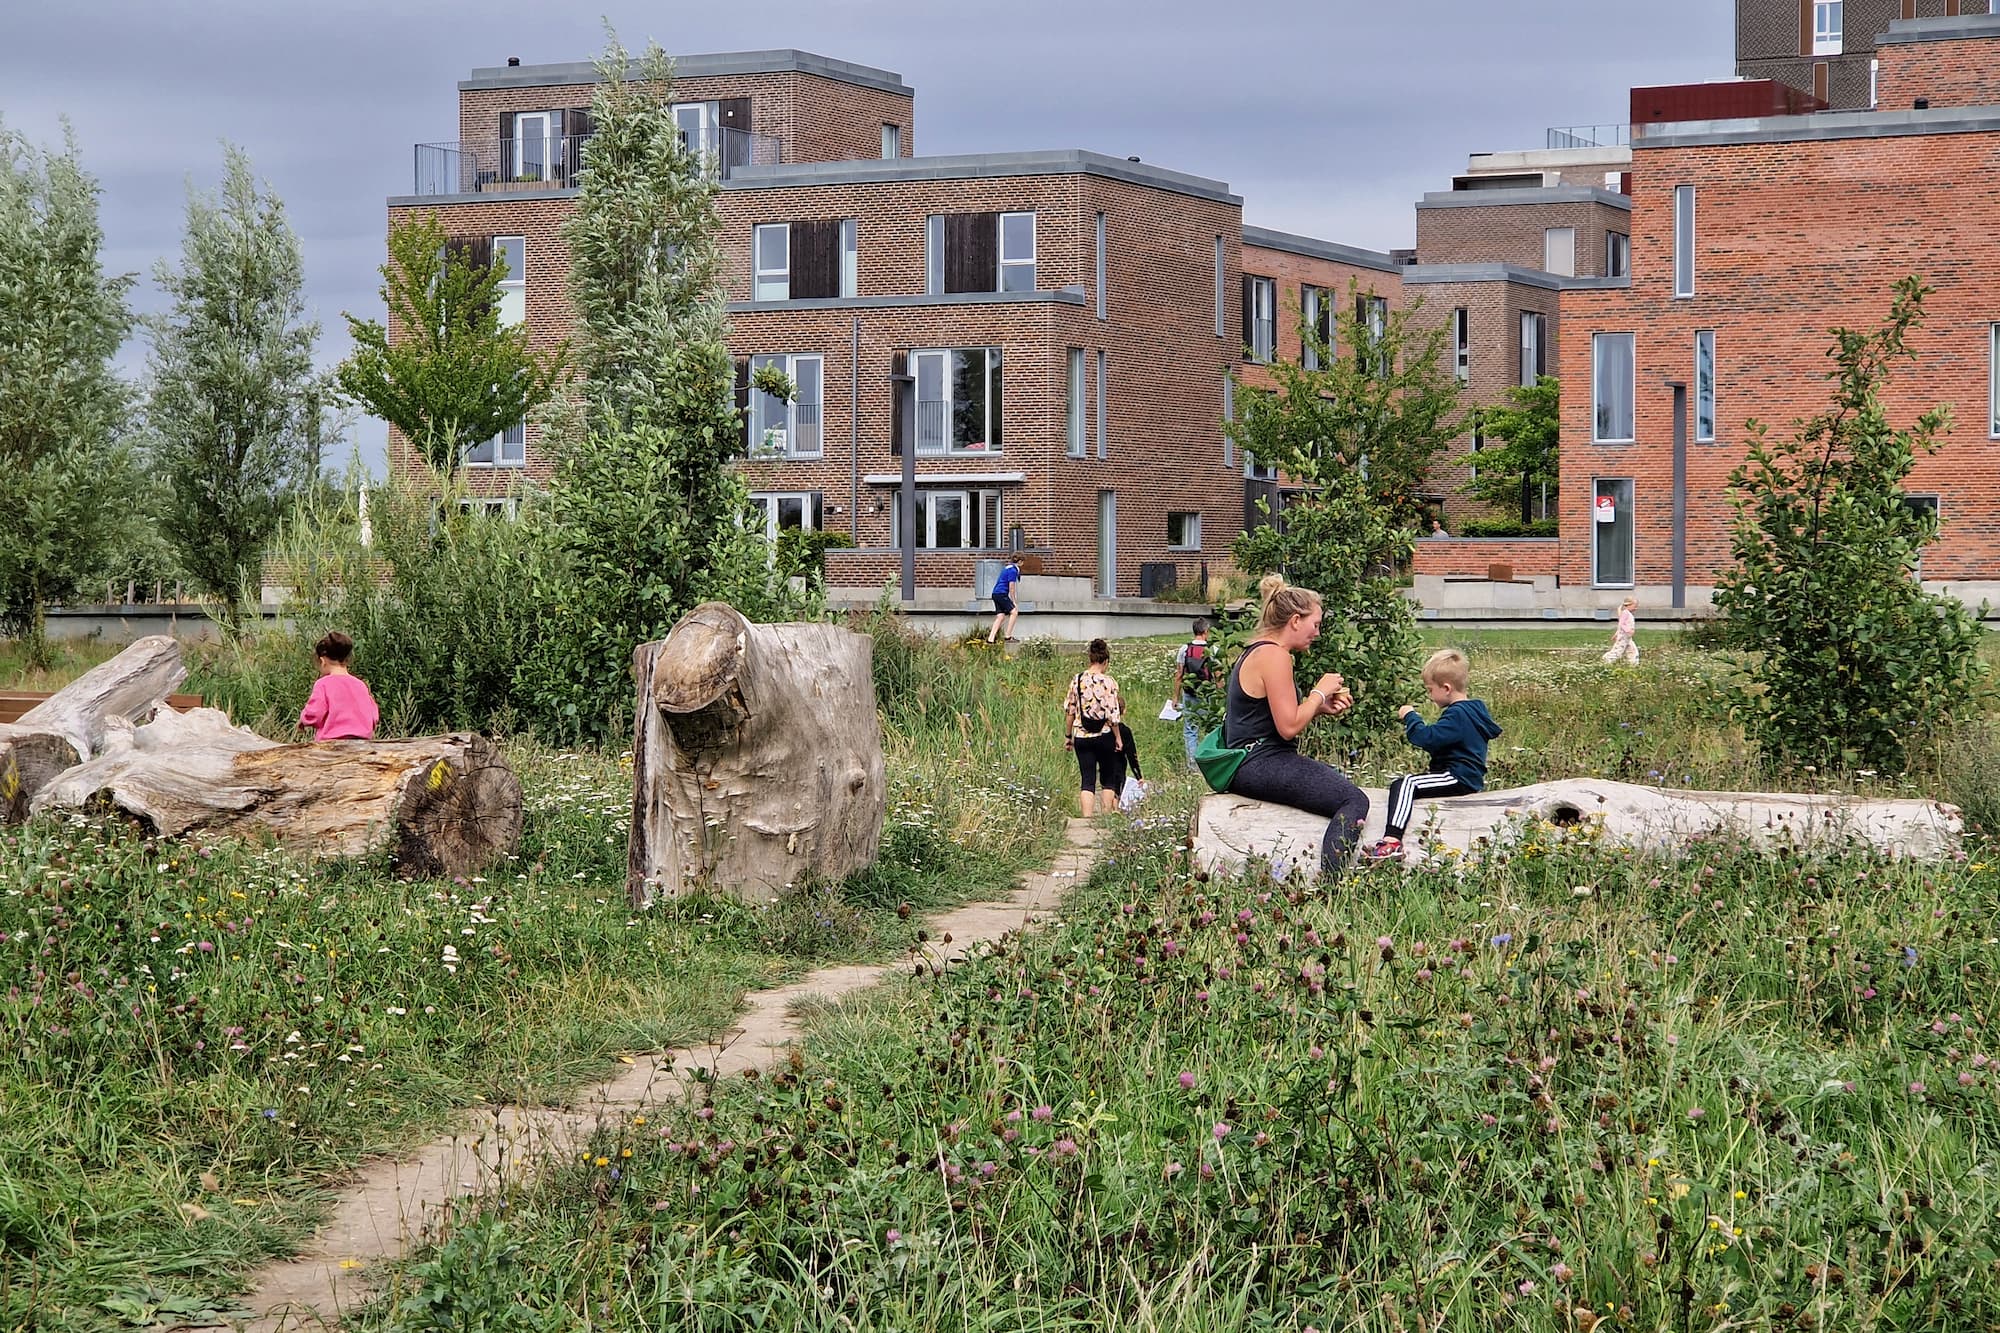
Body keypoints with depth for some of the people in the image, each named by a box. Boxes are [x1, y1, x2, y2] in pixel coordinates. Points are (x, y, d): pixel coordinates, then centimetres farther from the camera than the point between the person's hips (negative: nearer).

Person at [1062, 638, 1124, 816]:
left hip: (1081, 737, 2)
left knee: (1087, 781, 4)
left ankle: (1087, 819, -7)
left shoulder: (1077, 680, 0)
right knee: (1108, 781, 13)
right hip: (1104, 736, -2)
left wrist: (1068, 736, 13)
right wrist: (1118, 737, 0)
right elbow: (1113, 714, -11)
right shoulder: (1108, 682, -10)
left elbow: (1069, 711, 4)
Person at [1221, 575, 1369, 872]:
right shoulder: (1273, 655, -15)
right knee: (1353, 801, -19)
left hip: (1252, 763, 11)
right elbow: (1289, 727, -20)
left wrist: (1320, 708, 8)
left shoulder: (1256, 652, 17)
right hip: (1261, 764, -11)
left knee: (1342, 783, 24)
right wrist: (1319, 693, -6)